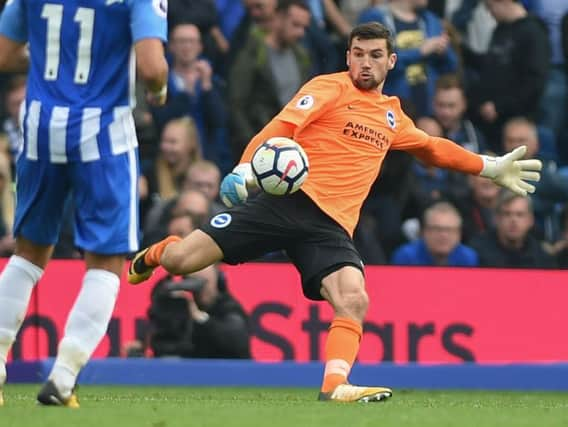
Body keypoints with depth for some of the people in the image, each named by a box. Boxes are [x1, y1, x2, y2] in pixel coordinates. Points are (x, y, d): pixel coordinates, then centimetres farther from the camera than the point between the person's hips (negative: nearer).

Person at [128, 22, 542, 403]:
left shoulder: (392, 114, 23)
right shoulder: (330, 88, 2)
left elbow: (432, 147, 41)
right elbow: (283, 125, -12)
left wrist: (491, 167, 41)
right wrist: (245, 167, -28)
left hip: (332, 225, 5)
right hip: (288, 199, -5)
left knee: (354, 300, -24)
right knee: (181, 260, -10)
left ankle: (335, 385, -28)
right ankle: (155, 253, 25)